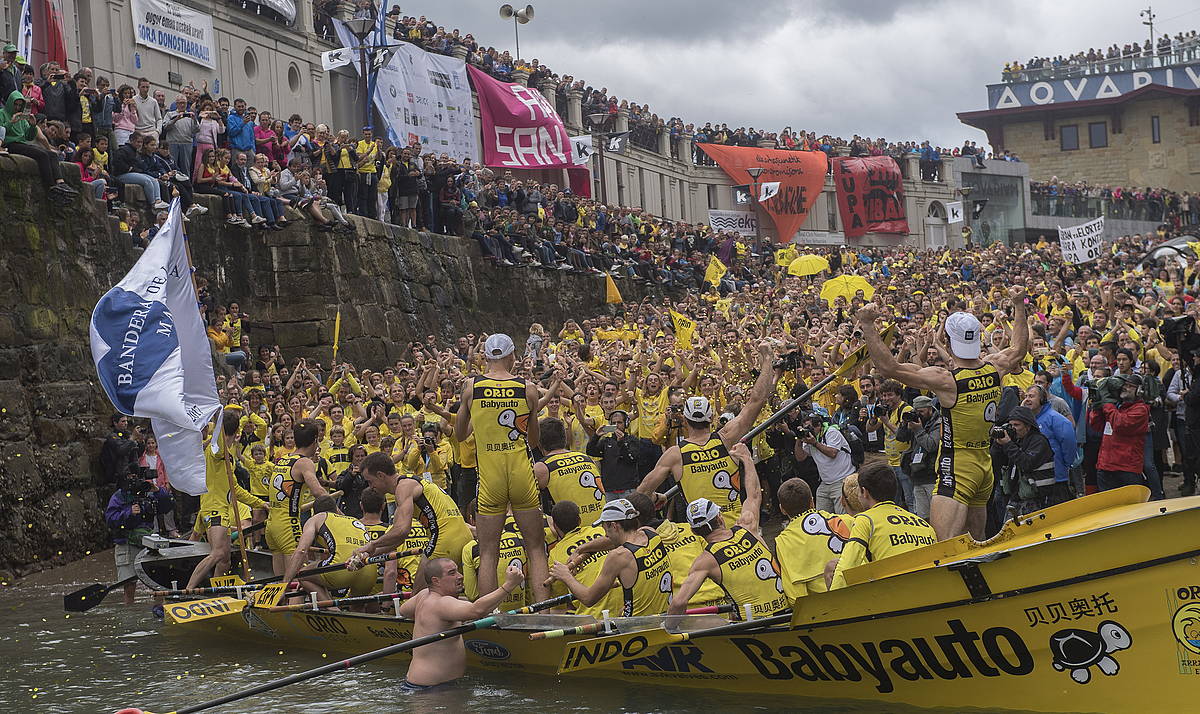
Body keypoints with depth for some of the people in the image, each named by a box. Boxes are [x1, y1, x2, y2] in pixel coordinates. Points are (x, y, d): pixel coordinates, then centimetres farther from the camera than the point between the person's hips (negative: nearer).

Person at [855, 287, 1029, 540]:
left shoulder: (946, 380, -18)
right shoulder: (995, 368, 2)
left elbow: (889, 367, -23)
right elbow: (1019, 349, 26)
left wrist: (867, 325, -20)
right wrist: (1019, 305, 37)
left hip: (956, 469, -8)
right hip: (985, 468, 8)